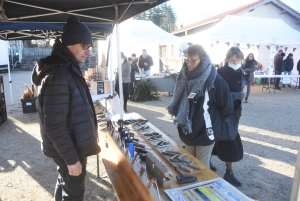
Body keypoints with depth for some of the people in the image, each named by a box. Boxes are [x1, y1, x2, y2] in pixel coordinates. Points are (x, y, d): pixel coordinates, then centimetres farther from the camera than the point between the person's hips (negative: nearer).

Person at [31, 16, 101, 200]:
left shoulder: (68, 68, 5)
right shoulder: (58, 74, -27)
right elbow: (54, 125, -27)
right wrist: (71, 158, -20)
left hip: (72, 145, 9)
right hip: (69, 148, -9)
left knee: (65, 183, 26)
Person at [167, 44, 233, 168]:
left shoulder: (214, 80, -16)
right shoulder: (184, 77, 1)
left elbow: (227, 106, -9)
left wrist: (214, 122, 1)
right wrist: (179, 117, 9)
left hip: (205, 133, -5)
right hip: (187, 132, 6)